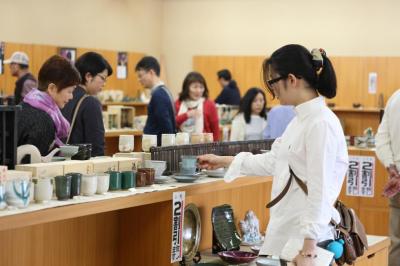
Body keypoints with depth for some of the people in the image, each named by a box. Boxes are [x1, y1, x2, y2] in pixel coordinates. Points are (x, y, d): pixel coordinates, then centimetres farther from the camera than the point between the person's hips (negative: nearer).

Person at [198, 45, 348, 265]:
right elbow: (274, 160, 23)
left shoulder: (321, 123, -17)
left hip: (307, 239, -9)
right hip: (287, 232, 9)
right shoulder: (301, 119, 11)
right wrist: (223, 161, 28)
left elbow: (320, 191, -20)